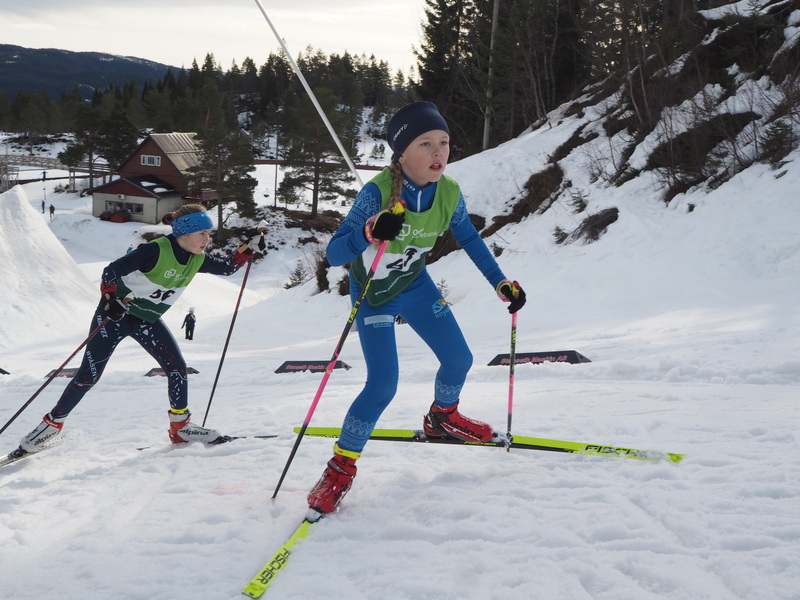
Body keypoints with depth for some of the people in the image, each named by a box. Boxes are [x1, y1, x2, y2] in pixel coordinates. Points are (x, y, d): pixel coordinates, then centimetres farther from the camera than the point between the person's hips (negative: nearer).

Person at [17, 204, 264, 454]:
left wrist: (249, 247, -4)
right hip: (115, 314, -6)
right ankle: (53, 422, 11)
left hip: (148, 320, 6)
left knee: (177, 368, -5)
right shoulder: (156, 250, -25)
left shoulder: (197, 260, -4)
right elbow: (112, 270, -25)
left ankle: (181, 426, 10)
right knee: (89, 375, -5)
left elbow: (227, 267, 11)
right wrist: (109, 299, -41)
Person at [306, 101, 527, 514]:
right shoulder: (377, 193, -32)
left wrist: (501, 283, 2)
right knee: (383, 386, -14)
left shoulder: (448, 193, -17)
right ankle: (341, 465, 5)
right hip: (372, 294, -5)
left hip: (415, 286, 5)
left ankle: (442, 418, 39)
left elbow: (469, 239, 3)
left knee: (459, 360, 6)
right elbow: (334, 254, -35)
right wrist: (370, 232, -54)